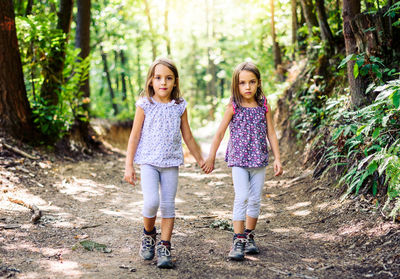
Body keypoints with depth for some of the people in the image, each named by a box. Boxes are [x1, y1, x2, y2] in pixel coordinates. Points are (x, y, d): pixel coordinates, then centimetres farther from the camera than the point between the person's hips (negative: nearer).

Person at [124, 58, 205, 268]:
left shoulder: (180, 107, 3)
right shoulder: (145, 105, -2)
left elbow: (187, 137, 14)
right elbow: (134, 136, 0)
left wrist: (200, 159, 20)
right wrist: (129, 166, -2)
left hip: (171, 162, 2)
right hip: (148, 161, -2)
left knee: (168, 205, 2)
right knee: (151, 202, -16)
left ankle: (164, 247, 12)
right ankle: (148, 234, 13)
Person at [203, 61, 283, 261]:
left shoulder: (264, 107, 2)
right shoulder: (233, 108, -5)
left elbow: (271, 133, 7)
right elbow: (220, 133, 2)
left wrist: (277, 158, 2)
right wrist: (211, 158, 6)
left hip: (259, 160, 3)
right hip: (238, 159, -3)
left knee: (255, 199, 6)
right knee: (242, 197, -13)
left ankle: (249, 237, 22)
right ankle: (238, 240, -7)